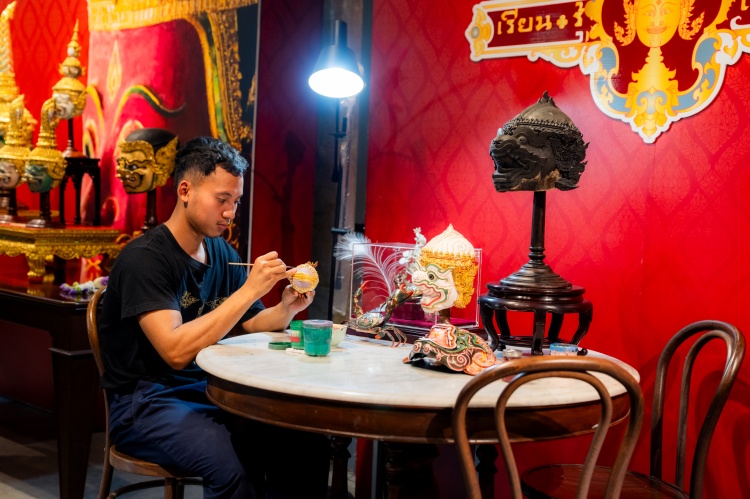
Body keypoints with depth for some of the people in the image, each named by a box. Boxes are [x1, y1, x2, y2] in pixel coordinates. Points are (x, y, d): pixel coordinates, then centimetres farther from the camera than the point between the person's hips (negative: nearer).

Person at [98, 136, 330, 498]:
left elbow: (248, 325, 16)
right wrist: (248, 291, -24)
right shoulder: (144, 257, -14)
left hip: (210, 394, 7)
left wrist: (286, 309, -6)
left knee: (310, 444, -15)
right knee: (230, 467, -34)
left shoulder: (222, 253, 9)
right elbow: (176, 351, -24)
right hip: (146, 401, -6)